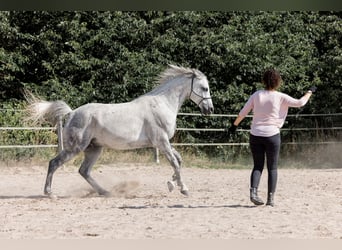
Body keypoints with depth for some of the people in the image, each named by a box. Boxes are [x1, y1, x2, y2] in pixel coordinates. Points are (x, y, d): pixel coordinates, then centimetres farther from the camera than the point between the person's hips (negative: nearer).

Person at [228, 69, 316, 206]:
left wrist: (234, 125, 15)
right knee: (272, 168, 8)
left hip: (255, 135, 2)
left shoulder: (256, 95, 0)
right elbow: (300, 103, -3)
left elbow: (243, 112, 2)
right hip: (272, 135, -2)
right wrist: (310, 92, 14)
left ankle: (253, 191, -11)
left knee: (258, 166, 10)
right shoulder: (280, 97, -7)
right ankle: (270, 198, 5)